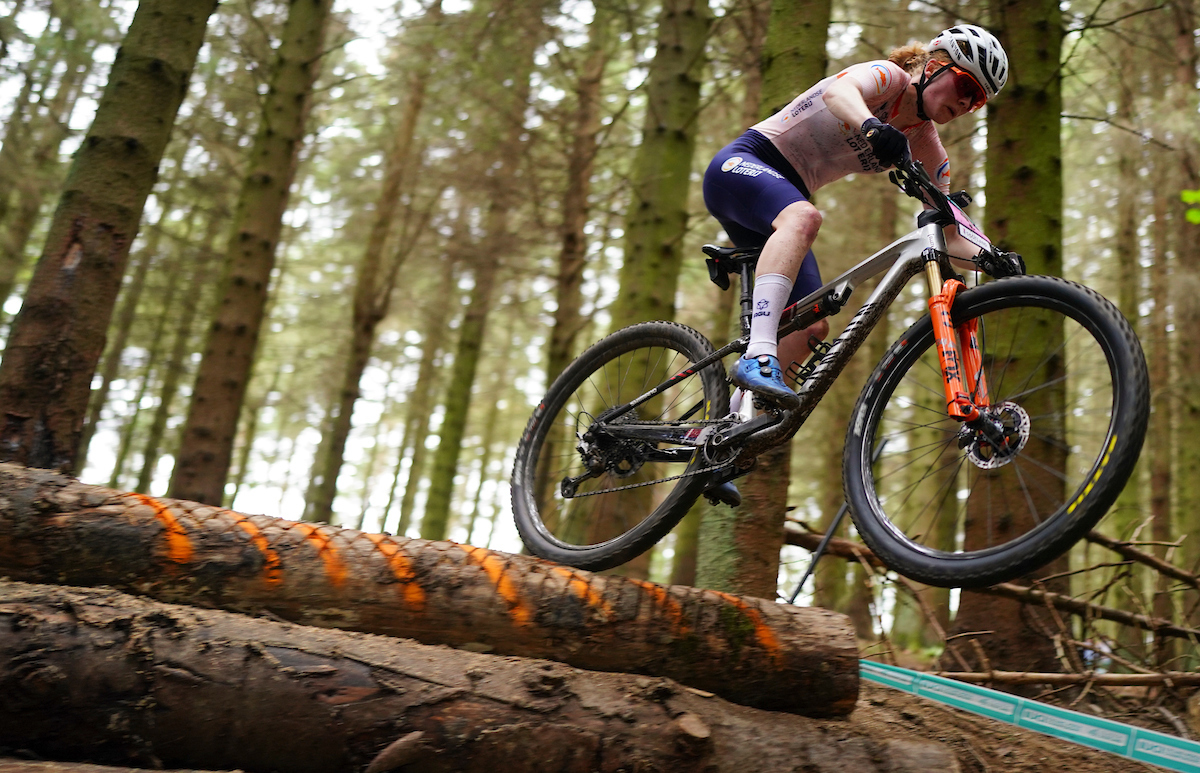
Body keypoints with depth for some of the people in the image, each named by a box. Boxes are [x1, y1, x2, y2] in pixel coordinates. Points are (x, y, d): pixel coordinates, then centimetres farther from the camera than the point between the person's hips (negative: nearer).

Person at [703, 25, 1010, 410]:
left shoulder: (924, 144, 7)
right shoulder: (889, 75, -12)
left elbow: (948, 235, 2)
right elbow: (837, 91, -37)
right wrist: (872, 127, -58)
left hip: (782, 200, 8)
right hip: (740, 165, -8)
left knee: (812, 327, -5)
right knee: (804, 217, -40)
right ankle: (758, 358, -50)